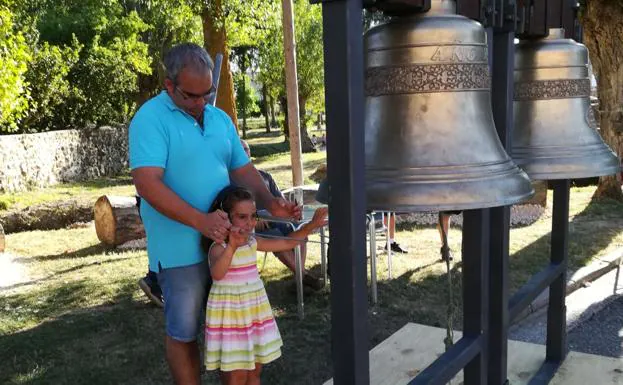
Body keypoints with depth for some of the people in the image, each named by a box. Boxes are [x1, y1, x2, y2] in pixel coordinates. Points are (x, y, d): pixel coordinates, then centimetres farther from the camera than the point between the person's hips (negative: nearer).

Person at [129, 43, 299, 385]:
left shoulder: (221, 119, 9)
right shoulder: (151, 119, -13)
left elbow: (242, 169, 11)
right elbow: (147, 184, -23)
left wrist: (269, 201, -8)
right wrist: (200, 221, -33)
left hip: (225, 240, 6)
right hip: (181, 248, -6)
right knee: (183, 332, 9)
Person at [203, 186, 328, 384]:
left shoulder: (253, 242, 3)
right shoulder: (218, 247, -18)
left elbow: (286, 243, 14)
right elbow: (217, 274, -39)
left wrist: (310, 225, 6)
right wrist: (232, 246, -53)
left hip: (255, 311, 7)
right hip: (230, 314, -7)